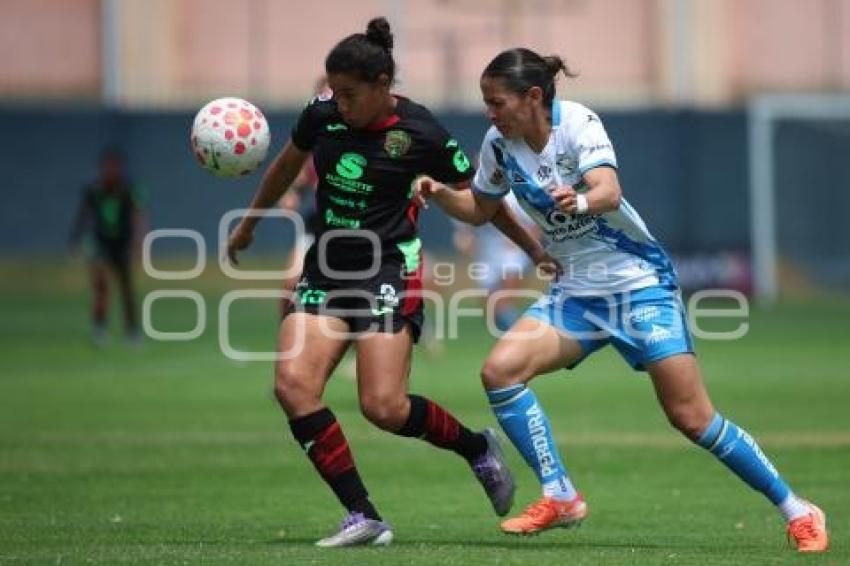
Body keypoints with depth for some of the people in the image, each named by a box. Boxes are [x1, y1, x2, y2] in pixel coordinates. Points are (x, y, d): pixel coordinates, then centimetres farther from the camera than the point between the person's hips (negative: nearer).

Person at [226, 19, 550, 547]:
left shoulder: (420, 133, -12)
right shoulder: (322, 114, 0)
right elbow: (287, 165, 21)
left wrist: (535, 248, 7)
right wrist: (249, 225, 33)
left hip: (389, 271, -5)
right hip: (326, 268, 5)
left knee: (383, 406, -16)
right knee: (292, 384, -16)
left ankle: (477, 448, 16)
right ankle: (364, 517, -12)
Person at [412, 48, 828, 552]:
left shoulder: (578, 123, -19)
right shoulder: (500, 143, -2)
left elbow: (609, 191, -35)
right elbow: (480, 208, 15)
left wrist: (581, 201, -58)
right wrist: (440, 194, -6)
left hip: (639, 281, -6)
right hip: (576, 292, 6)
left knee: (691, 417, -9)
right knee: (500, 369, -16)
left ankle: (797, 511, 6)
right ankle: (560, 498, -7)